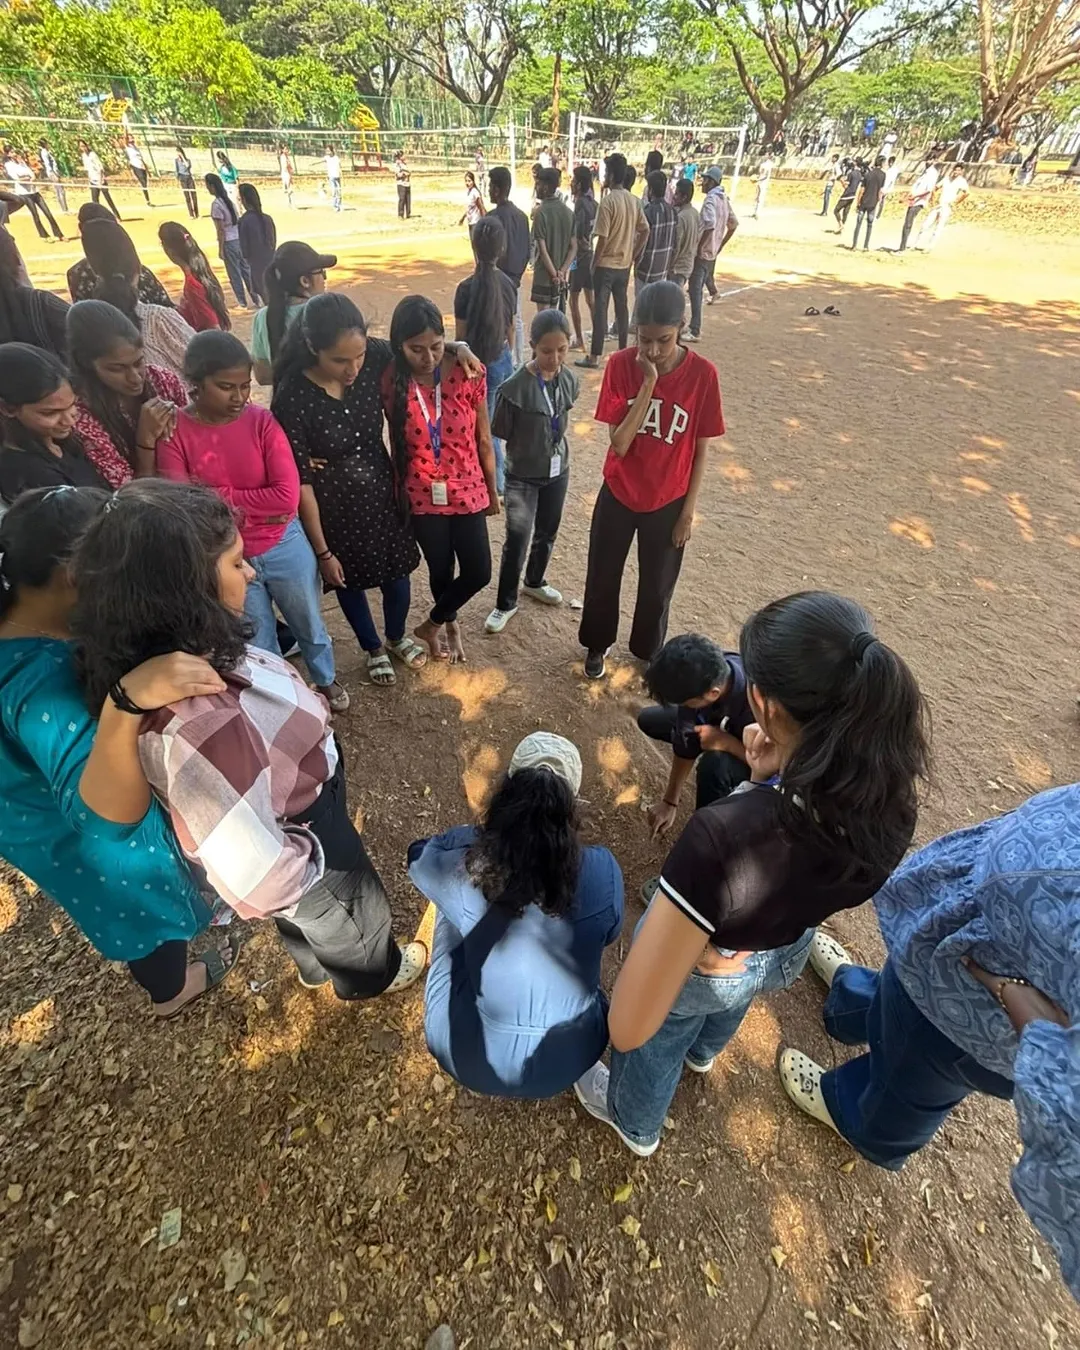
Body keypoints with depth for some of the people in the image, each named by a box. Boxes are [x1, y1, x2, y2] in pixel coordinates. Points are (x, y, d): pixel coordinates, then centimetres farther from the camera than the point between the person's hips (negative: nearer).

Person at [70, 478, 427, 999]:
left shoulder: (181, 657, -17)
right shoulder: (194, 727, -45)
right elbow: (260, 880, -39)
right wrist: (325, 860, -19)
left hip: (297, 824, 7)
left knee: (312, 923, 36)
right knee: (352, 920, 27)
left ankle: (315, 966, 67)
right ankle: (374, 974, 59)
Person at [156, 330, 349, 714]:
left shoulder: (262, 421, -13)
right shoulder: (172, 433, -14)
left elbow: (288, 496, -21)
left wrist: (219, 497, -20)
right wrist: (256, 509, -21)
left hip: (284, 545, 1)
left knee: (309, 622, 21)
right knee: (256, 638, 19)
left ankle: (326, 680, 48)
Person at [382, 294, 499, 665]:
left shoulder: (468, 374, -12)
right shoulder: (391, 382, -12)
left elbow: (483, 441, -2)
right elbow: (396, 445, -2)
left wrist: (492, 491, 6)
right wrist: (398, 496, 6)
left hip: (468, 492, 1)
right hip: (422, 497, 0)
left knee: (478, 573, 4)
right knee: (441, 571, 16)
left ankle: (432, 625, 30)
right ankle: (450, 624, 46)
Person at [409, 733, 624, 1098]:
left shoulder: (466, 873, -25)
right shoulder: (602, 871, -23)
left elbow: (419, 853, -1)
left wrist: (483, 831, 5)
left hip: (471, 1061, -1)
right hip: (569, 1062, 2)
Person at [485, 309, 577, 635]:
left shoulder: (570, 380, -5)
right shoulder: (515, 388, -23)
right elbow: (500, 434, -12)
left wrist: (554, 450, 13)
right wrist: (525, 454, -2)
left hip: (557, 471, 5)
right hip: (522, 476, -5)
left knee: (547, 533, 18)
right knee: (517, 541, -3)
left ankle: (535, 582, 43)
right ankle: (506, 603, 14)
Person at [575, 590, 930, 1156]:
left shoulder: (723, 837, -49)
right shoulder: (892, 798, -28)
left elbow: (628, 1028, -38)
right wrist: (775, 782, -18)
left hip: (706, 972, -5)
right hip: (788, 953, 5)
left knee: (654, 1045, 33)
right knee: (728, 1006, 42)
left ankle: (636, 1125, 67)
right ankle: (701, 1051, 77)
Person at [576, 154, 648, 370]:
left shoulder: (608, 201, -14)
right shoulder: (634, 201, 7)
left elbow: (602, 238, -17)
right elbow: (645, 231, 9)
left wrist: (594, 263, -8)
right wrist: (633, 255, 13)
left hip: (606, 264, -7)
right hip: (624, 265, 7)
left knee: (600, 308, -4)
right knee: (621, 306, 13)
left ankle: (595, 356, -4)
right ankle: (623, 350, 19)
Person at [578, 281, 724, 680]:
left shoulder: (702, 373, -14)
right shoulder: (621, 365, -14)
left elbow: (700, 449, -6)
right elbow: (619, 444, -21)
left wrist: (688, 510, -4)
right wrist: (649, 383, -27)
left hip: (668, 502, 0)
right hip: (618, 495, 1)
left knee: (657, 586, 15)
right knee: (603, 576, 15)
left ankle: (648, 651, 42)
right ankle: (597, 644, 41)